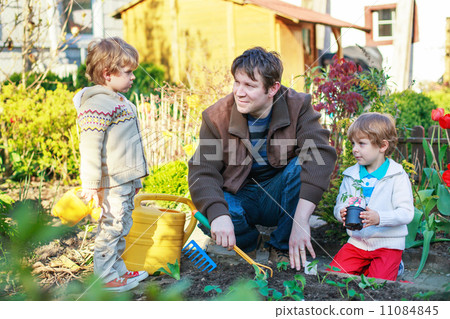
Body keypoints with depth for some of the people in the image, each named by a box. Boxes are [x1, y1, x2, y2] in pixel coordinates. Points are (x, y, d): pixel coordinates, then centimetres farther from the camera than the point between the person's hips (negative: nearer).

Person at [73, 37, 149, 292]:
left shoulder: (120, 101, 15)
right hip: (112, 183, -10)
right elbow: (90, 148, -21)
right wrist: (91, 185, -22)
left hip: (127, 180, 10)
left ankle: (118, 269, 30)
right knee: (112, 226, -1)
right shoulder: (97, 105, -17)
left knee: (122, 226, 17)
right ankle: (106, 276, 12)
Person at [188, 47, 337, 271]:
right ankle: (248, 240, 5)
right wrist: (218, 214, -41)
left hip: (280, 198, 0)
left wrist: (300, 219, -43)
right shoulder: (217, 117, -12)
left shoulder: (297, 107, -15)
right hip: (239, 199, 0)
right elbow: (202, 171, -19)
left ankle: (283, 247, -11)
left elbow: (321, 154, -30)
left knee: (302, 166, -30)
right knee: (205, 217, -31)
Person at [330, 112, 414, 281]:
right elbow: (339, 205, 8)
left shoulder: (397, 177, -7)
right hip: (357, 242, 4)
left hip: (388, 244, -4)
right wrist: (342, 213, -17)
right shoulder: (351, 175, 7)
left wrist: (379, 218, -30)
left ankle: (392, 266, 11)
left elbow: (406, 213, -13)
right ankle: (364, 266, 13)